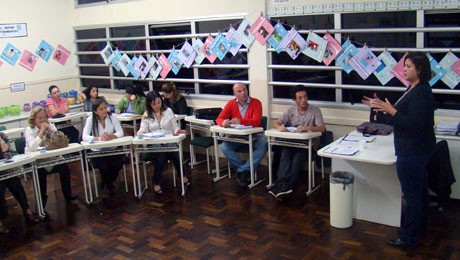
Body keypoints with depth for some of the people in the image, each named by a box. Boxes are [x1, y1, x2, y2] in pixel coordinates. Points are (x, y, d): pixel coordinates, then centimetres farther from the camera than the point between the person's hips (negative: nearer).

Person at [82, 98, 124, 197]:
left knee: (118, 164, -22)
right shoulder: (91, 119, -9)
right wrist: (99, 138, -34)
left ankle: (105, 181, 13)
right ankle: (109, 185, 8)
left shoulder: (112, 116, -5)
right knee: (103, 166, -27)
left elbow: (120, 132, -10)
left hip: (112, 149, 2)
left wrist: (110, 136, -30)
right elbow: (85, 137, -19)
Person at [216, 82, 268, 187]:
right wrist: (223, 122, -26)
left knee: (263, 145, -32)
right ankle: (246, 170, -14)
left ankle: (241, 169, -22)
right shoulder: (231, 104, 3)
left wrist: (241, 121, -33)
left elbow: (256, 121, -17)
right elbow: (219, 119, 0)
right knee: (224, 147, -24)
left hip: (254, 135, -2)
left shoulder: (256, 102, -7)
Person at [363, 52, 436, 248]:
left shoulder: (420, 93, -21)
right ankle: (418, 228, 38)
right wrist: (383, 106, 12)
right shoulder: (414, 89, 10)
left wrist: (391, 111, -25)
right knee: (419, 190, 21)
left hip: (413, 152, -11)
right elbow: (405, 114, 18)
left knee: (411, 194, -2)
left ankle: (408, 238, 9)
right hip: (417, 150, 11)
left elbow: (415, 125, -25)